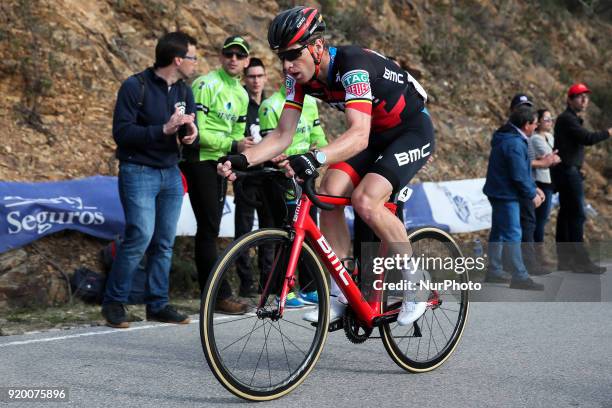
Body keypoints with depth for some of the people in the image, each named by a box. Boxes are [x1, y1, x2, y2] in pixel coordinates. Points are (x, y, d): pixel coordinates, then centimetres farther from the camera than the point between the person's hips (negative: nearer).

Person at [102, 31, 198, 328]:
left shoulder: (184, 92, 10)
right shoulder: (135, 87, -11)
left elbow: (190, 129, 15)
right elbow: (121, 132, -16)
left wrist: (191, 134, -10)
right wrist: (163, 129, -24)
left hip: (171, 173, 7)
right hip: (138, 172, -6)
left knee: (165, 242, 6)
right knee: (141, 235, -15)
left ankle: (158, 304, 16)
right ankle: (113, 302, -2)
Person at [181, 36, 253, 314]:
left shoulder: (242, 95, 15)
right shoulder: (206, 85, -12)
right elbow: (197, 131, -19)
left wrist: (234, 159, 4)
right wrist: (233, 145, -22)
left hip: (220, 163, 8)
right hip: (199, 159, -8)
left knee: (210, 229, 10)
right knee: (208, 229, -9)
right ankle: (220, 295, -8)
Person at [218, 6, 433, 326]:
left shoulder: (353, 65, -33)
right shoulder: (300, 77, -10)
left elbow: (359, 135, -45)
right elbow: (282, 135, -10)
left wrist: (314, 158, -61)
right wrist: (242, 159, -28)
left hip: (412, 130, -7)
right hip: (374, 135, 7)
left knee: (365, 201, -27)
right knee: (329, 194, -15)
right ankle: (340, 296, -6)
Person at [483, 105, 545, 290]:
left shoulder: (507, 138, 12)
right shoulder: (515, 144, -22)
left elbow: (522, 170, 18)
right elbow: (519, 175, -22)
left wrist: (534, 188, 15)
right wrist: (532, 195, -10)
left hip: (498, 192, 11)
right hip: (506, 194, -11)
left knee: (499, 232, 16)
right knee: (513, 234, -8)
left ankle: (494, 271, 24)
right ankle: (520, 277, -7)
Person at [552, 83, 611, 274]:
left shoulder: (572, 119, 20)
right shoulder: (567, 119, -13)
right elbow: (588, 138, -22)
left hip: (568, 171, 10)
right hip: (568, 171, -10)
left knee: (566, 214, 10)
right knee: (577, 214, -10)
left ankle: (564, 259, 13)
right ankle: (580, 260, -10)